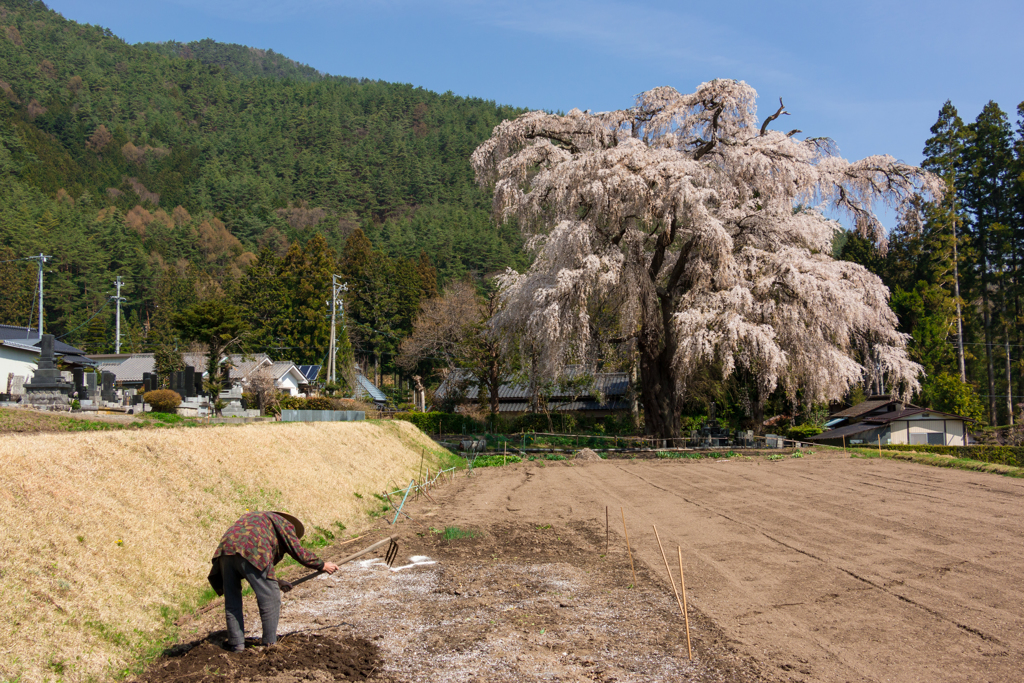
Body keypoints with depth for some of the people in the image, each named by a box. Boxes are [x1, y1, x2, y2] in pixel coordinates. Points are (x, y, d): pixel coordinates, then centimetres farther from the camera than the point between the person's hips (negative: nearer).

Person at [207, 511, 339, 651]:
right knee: (270, 597, 8)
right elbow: (298, 552, 12)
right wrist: (322, 565, 25)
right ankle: (270, 642, 13)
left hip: (225, 549, 7)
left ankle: (236, 643, 20)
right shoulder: (284, 524, 20)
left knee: (232, 599, 18)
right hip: (251, 552, -7)